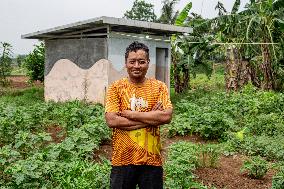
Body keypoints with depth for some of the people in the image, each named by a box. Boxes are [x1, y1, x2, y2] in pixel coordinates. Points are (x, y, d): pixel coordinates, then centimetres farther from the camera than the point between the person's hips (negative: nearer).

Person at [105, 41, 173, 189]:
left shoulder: (159, 87, 1)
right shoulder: (116, 88, -1)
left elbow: (166, 116, -14)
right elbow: (111, 120, -13)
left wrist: (129, 114, -14)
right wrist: (151, 118, -14)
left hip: (152, 160, 1)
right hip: (122, 160, 0)